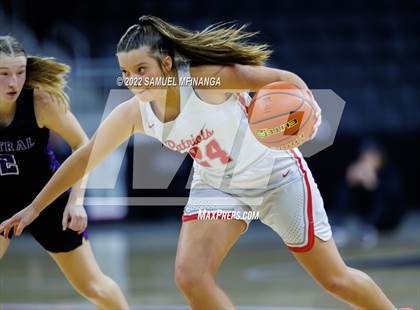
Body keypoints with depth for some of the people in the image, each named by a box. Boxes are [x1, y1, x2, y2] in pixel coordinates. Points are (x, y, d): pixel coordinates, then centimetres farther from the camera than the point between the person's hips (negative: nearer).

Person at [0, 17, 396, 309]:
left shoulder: (207, 78, -28)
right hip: (217, 186, 4)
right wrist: (35, 207, 1)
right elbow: (84, 158, -2)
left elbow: (284, 79, -25)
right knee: (190, 275, -17)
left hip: (276, 174, -4)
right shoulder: (133, 114, -13)